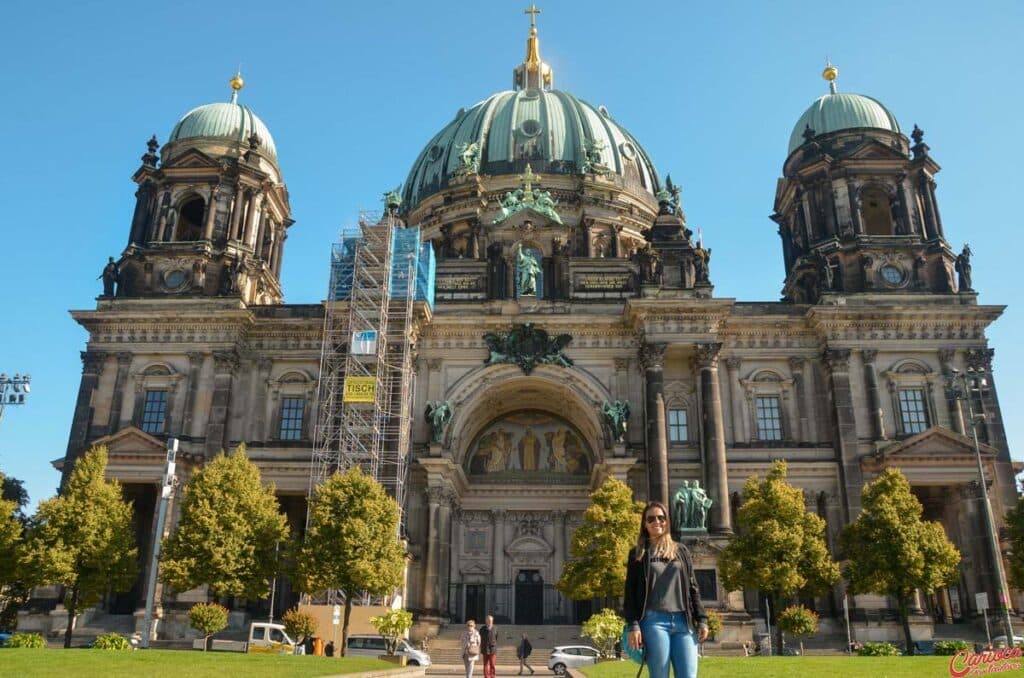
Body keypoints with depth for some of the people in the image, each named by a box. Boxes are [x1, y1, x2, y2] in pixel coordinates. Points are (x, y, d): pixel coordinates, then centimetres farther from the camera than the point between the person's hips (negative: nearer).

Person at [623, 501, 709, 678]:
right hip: (654, 621, -2)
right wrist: (633, 626, -7)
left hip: (683, 621, 3)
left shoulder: (681, 551, 18)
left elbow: (693, 588, 16)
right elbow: (630, 593, 4)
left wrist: (702, 620, 6)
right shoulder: (638, 554, 9)